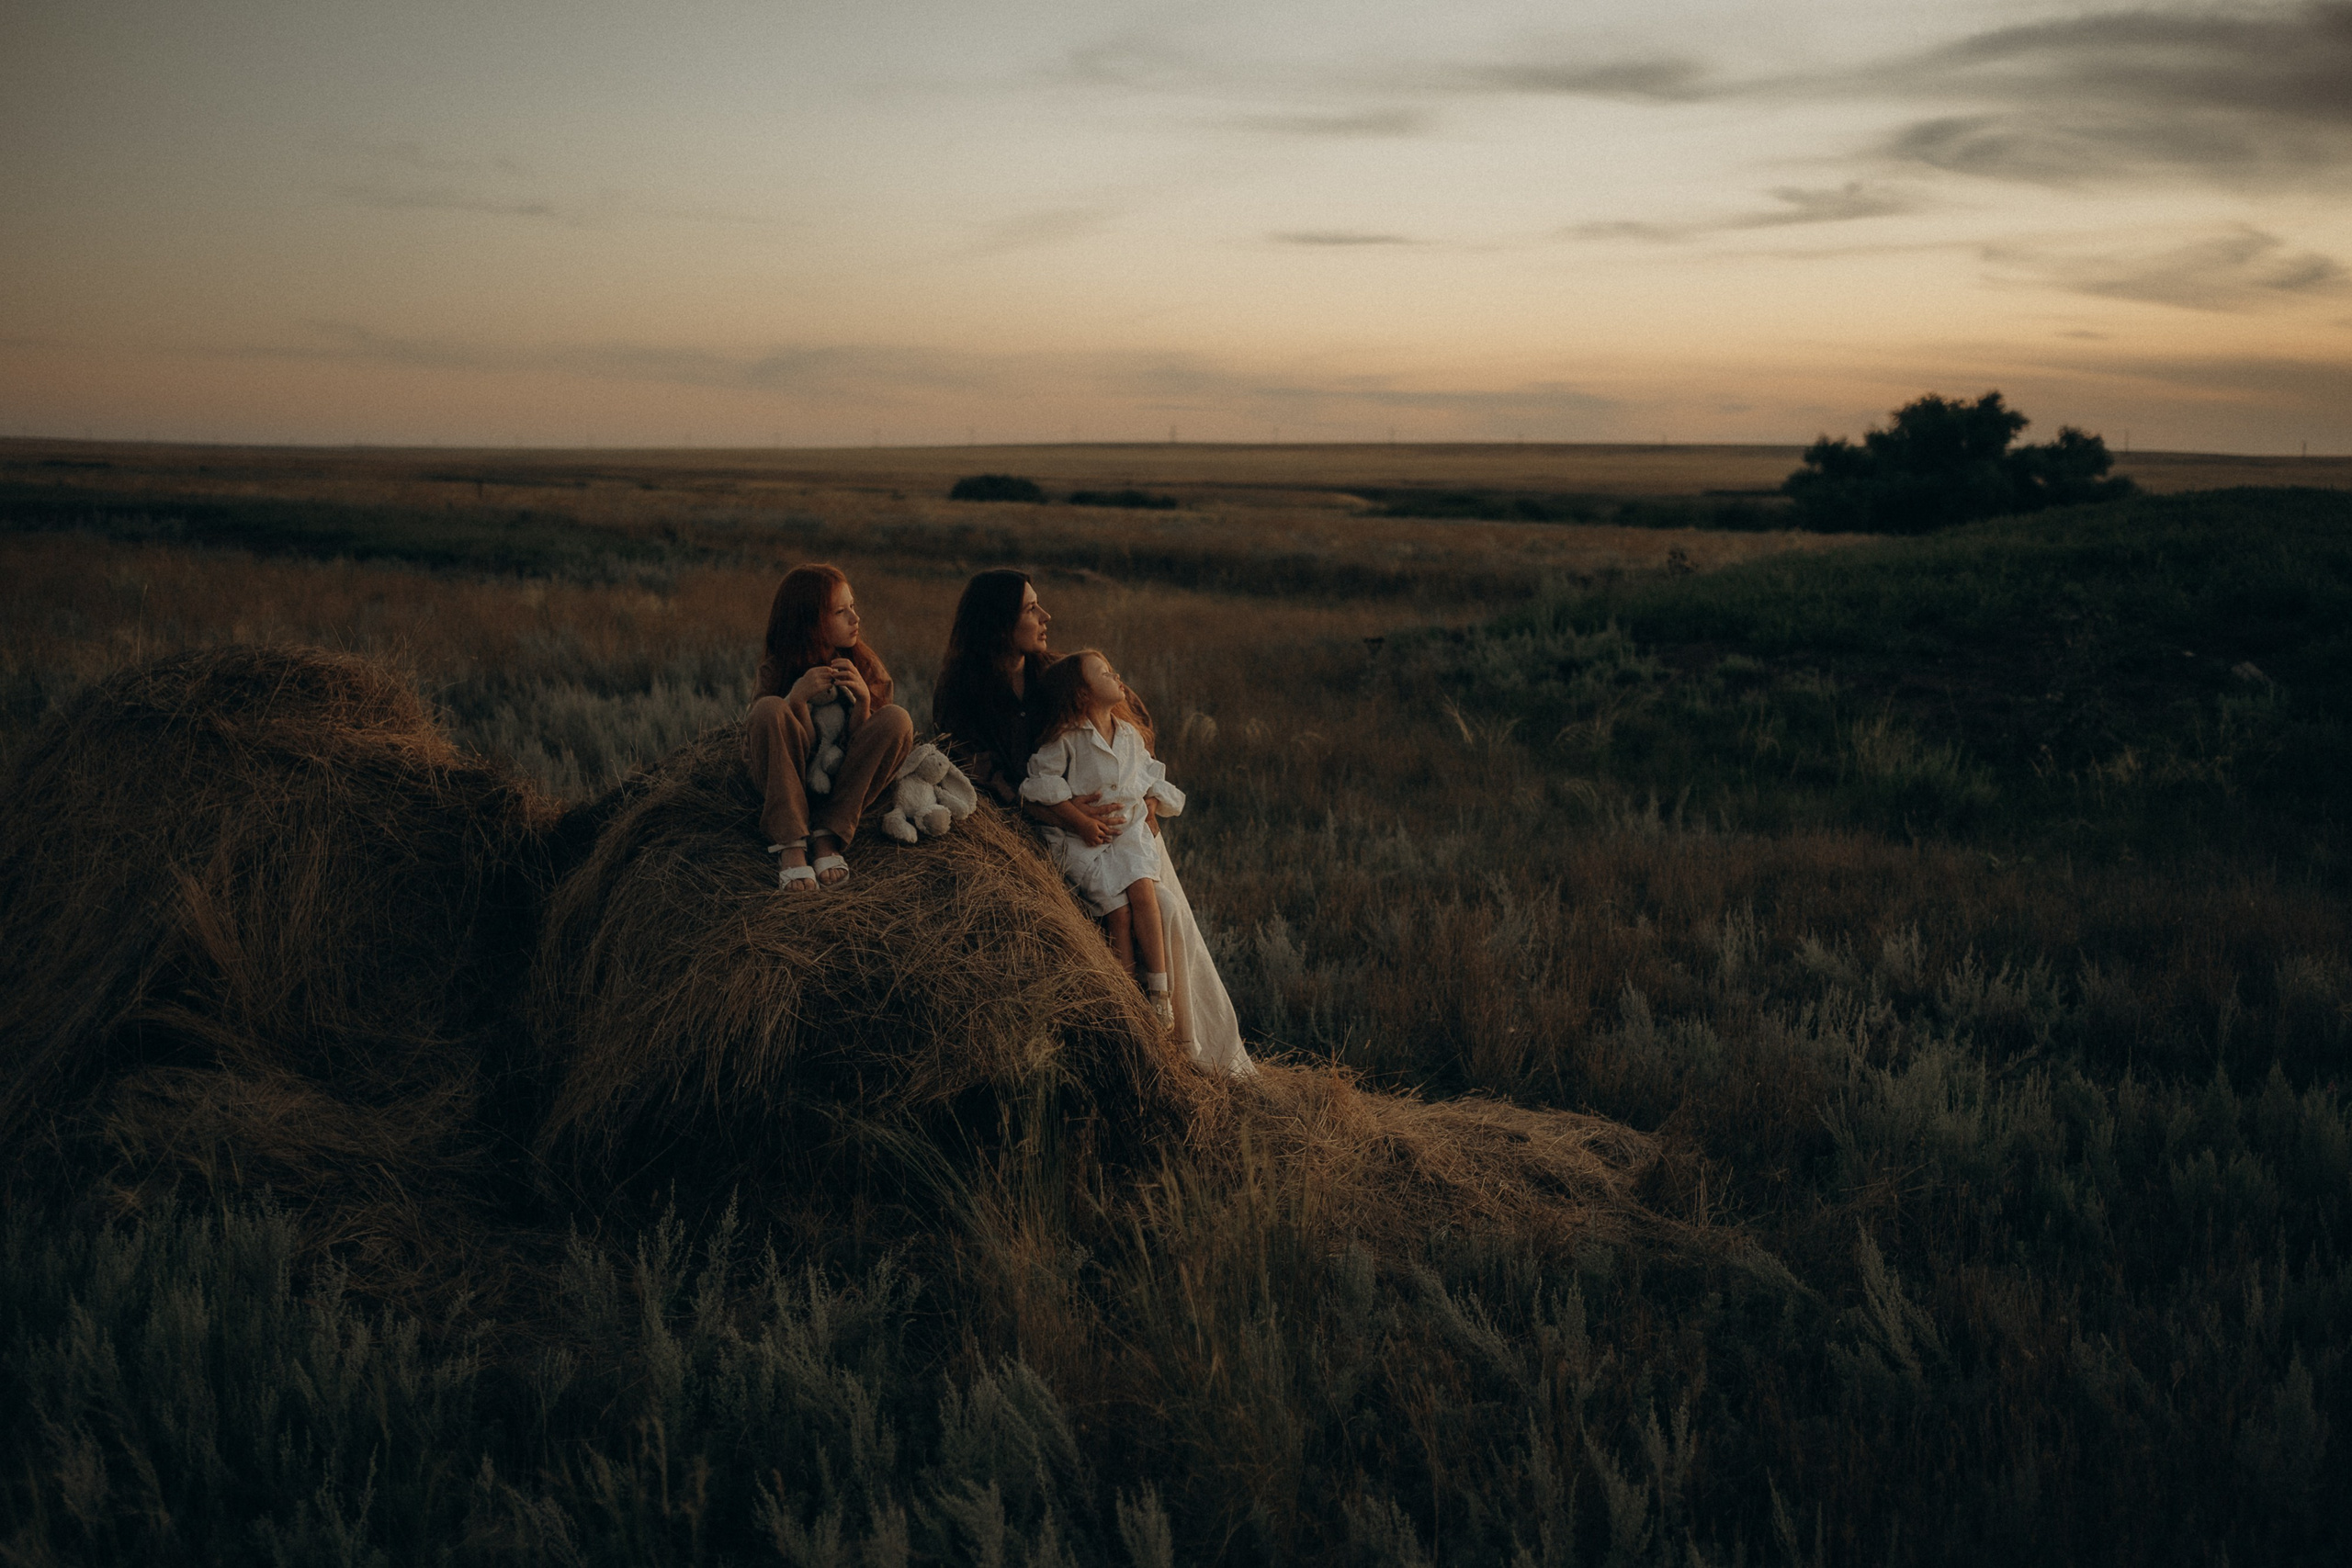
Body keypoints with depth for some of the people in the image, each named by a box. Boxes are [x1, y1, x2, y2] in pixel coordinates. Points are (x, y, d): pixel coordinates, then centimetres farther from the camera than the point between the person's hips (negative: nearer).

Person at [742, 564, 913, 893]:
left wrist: (863, 701, -22)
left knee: (897, 719, -22)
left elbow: (861, 747, -3)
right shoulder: (778, 667, -5)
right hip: (789, 786, -1)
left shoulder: (866, 667, -1)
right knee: (769, 709, -27)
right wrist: (798, 695, -26)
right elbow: (759, 738, -11)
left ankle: (826, 838, -21)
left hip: (845, 788, 1)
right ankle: (791, 845, -31)